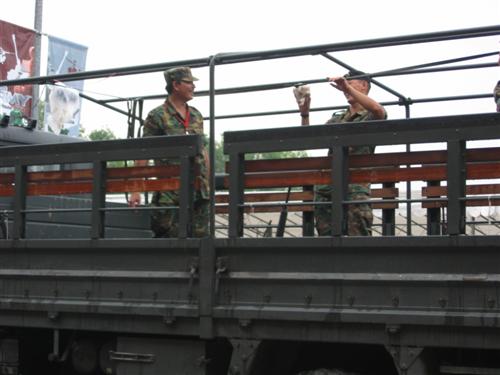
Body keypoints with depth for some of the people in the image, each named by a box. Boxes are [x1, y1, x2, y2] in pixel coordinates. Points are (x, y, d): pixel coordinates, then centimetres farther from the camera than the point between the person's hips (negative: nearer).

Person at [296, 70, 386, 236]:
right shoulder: (336, 119, 26)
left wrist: (348, 88, -18)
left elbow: (379, 110, -17)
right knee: (326, 236, 3)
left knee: (358, 235, -13)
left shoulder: (371, 116, 9)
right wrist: (304, 113, 6)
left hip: (355, 184, -6)